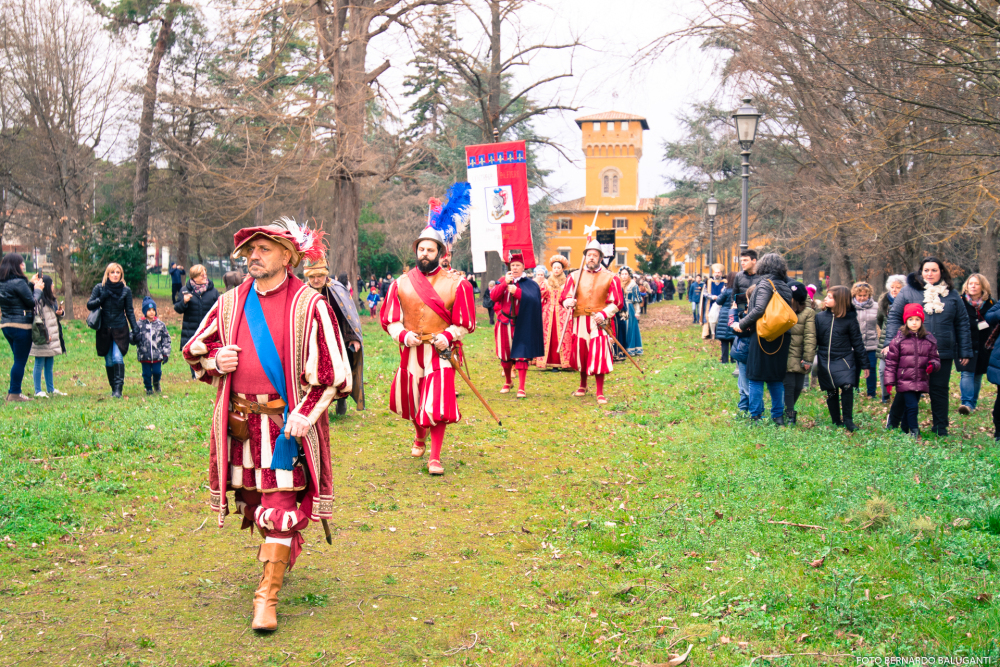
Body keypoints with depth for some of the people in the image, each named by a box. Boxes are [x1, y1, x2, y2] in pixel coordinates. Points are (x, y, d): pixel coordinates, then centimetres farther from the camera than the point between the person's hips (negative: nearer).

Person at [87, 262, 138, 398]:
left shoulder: (126, 290, 2)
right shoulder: (99, 288, 3)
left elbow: (129, 311, 6)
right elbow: (89, 305, 1)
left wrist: (134, 329, 1)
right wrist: (101, 299, -17)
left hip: (120, 330, -2)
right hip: (104, 330, 2)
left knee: (118, 358, -16)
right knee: (109, 361, 6)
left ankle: (118, 389, -16)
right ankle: (113, 388, 17)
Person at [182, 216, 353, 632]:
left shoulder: (309, 304, -6)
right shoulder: (231, 303, 9)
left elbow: (331, 367, -7)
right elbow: (195, 348, 19)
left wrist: (306, 412, -17)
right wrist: (216, 359, -4)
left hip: (286, 422, -5)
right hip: (239, 422, 5)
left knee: (279, 506, -7)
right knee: (251, 500, 16)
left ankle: (267, 597, -3)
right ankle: (283, 551, 43)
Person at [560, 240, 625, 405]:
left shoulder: (610, 278, 2)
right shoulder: (575, 276, 7)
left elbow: (617, 302, 1)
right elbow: (564, 297, 3)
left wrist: (604, 314, -15)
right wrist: (569, 302, -21)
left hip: (600, 322, -2)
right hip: (579, 321, 2)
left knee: (599, 356, -10)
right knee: (581, 353, 11)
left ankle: (600, 393, -4)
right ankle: (583, 385, 34)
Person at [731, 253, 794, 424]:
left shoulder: (765, 284, -11)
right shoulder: (785, 286, 9)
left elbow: (758, 310, -22)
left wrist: (741, 324, -10)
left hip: (763, 337, -6)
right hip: (781, 338, 6)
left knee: (756, 377, 2)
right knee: (776, 378, 15)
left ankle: (756, 416, 2)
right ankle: (778, 416, 16)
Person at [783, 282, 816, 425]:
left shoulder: (808, 313, -3)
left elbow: (810, 337, -5)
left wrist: (808, 359, -9)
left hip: (799, 358, -1)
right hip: (787, 357, 1)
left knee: (798, 386, 6)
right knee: (789, 384, -7)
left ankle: (789, 411, 26)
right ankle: (789, 415, 0)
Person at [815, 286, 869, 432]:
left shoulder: (849, 318, -4)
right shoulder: (820, 317, 2)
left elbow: (857, 342, 2)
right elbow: (815, 340, 8)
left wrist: (864, 365, 4)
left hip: (844, 359, -2)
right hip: (825, 361, 2)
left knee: (847, 387, -18)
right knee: (831, 392, 6)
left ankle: (848, 420, -4)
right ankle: (836, 422, 18)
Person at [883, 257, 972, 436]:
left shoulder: (952, 295, 9)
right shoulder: (908, 292, 1)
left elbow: (962, 324, 12)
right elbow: (894, 317, 1)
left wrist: (965, 352, 8)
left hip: (943, 354, 2)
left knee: (939, 391, 7)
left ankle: (940, 429, 16)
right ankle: (892, 424, 21)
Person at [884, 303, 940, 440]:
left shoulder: (929, 340, 6)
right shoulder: (898, 340, -2)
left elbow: (935, 358, 14)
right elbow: (891, 362, 0)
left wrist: (932, 365, -10)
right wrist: (889, 381, -3)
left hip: (921, 382, 3)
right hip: (904, 381, -3)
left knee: (909, 408, 11)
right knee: (912, 406, -12)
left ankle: (904, 429, 26)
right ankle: (915, 432, -2)